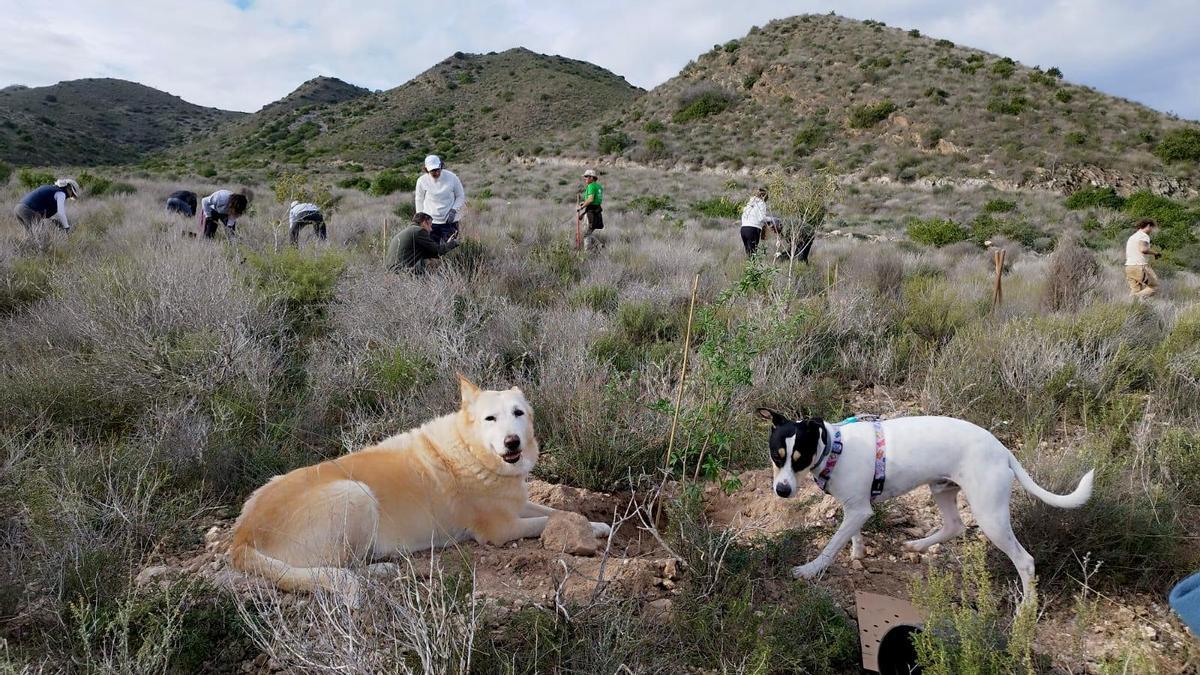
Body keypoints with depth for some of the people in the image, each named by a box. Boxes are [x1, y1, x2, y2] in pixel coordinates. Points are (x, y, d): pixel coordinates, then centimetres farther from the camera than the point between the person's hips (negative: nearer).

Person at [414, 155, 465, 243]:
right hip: (430, 222, 1)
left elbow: (461, 196, 4)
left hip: (449, 221, -1)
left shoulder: (452, 177, -8)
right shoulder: (422, 181, -4)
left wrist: (454, 210, -12)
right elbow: (419, 200, 11)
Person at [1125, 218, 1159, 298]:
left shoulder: (1131, 237, 22)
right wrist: (1154, 253, -7)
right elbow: (1143, 249, -25)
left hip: (1129, 267, 8)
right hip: (1140, 267, -8)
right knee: (1154, 287, 1)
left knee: (1135, 291, 8)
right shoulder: (1144, 236, -5)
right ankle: (1136, 297, -18)